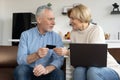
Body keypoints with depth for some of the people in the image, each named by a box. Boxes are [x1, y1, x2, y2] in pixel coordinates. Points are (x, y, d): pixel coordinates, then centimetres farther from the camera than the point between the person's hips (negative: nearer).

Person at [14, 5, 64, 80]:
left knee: (59, 73, -29)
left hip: (47, 73, 0)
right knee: (20, 69, -29)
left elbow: (59, 59, -10)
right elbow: (20, 60, -9)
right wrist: (36, 55, -28)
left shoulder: (56, 37, 1)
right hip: (29, 71, 1)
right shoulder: (25, 35, -1)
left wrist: (46, 69, -30)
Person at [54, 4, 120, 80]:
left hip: (108, 68, -3)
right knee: (78, 70, -30)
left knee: (92, 71, -35)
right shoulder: (74, 33, 5)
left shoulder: (96, 29, -12)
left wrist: (67, 52, -28)